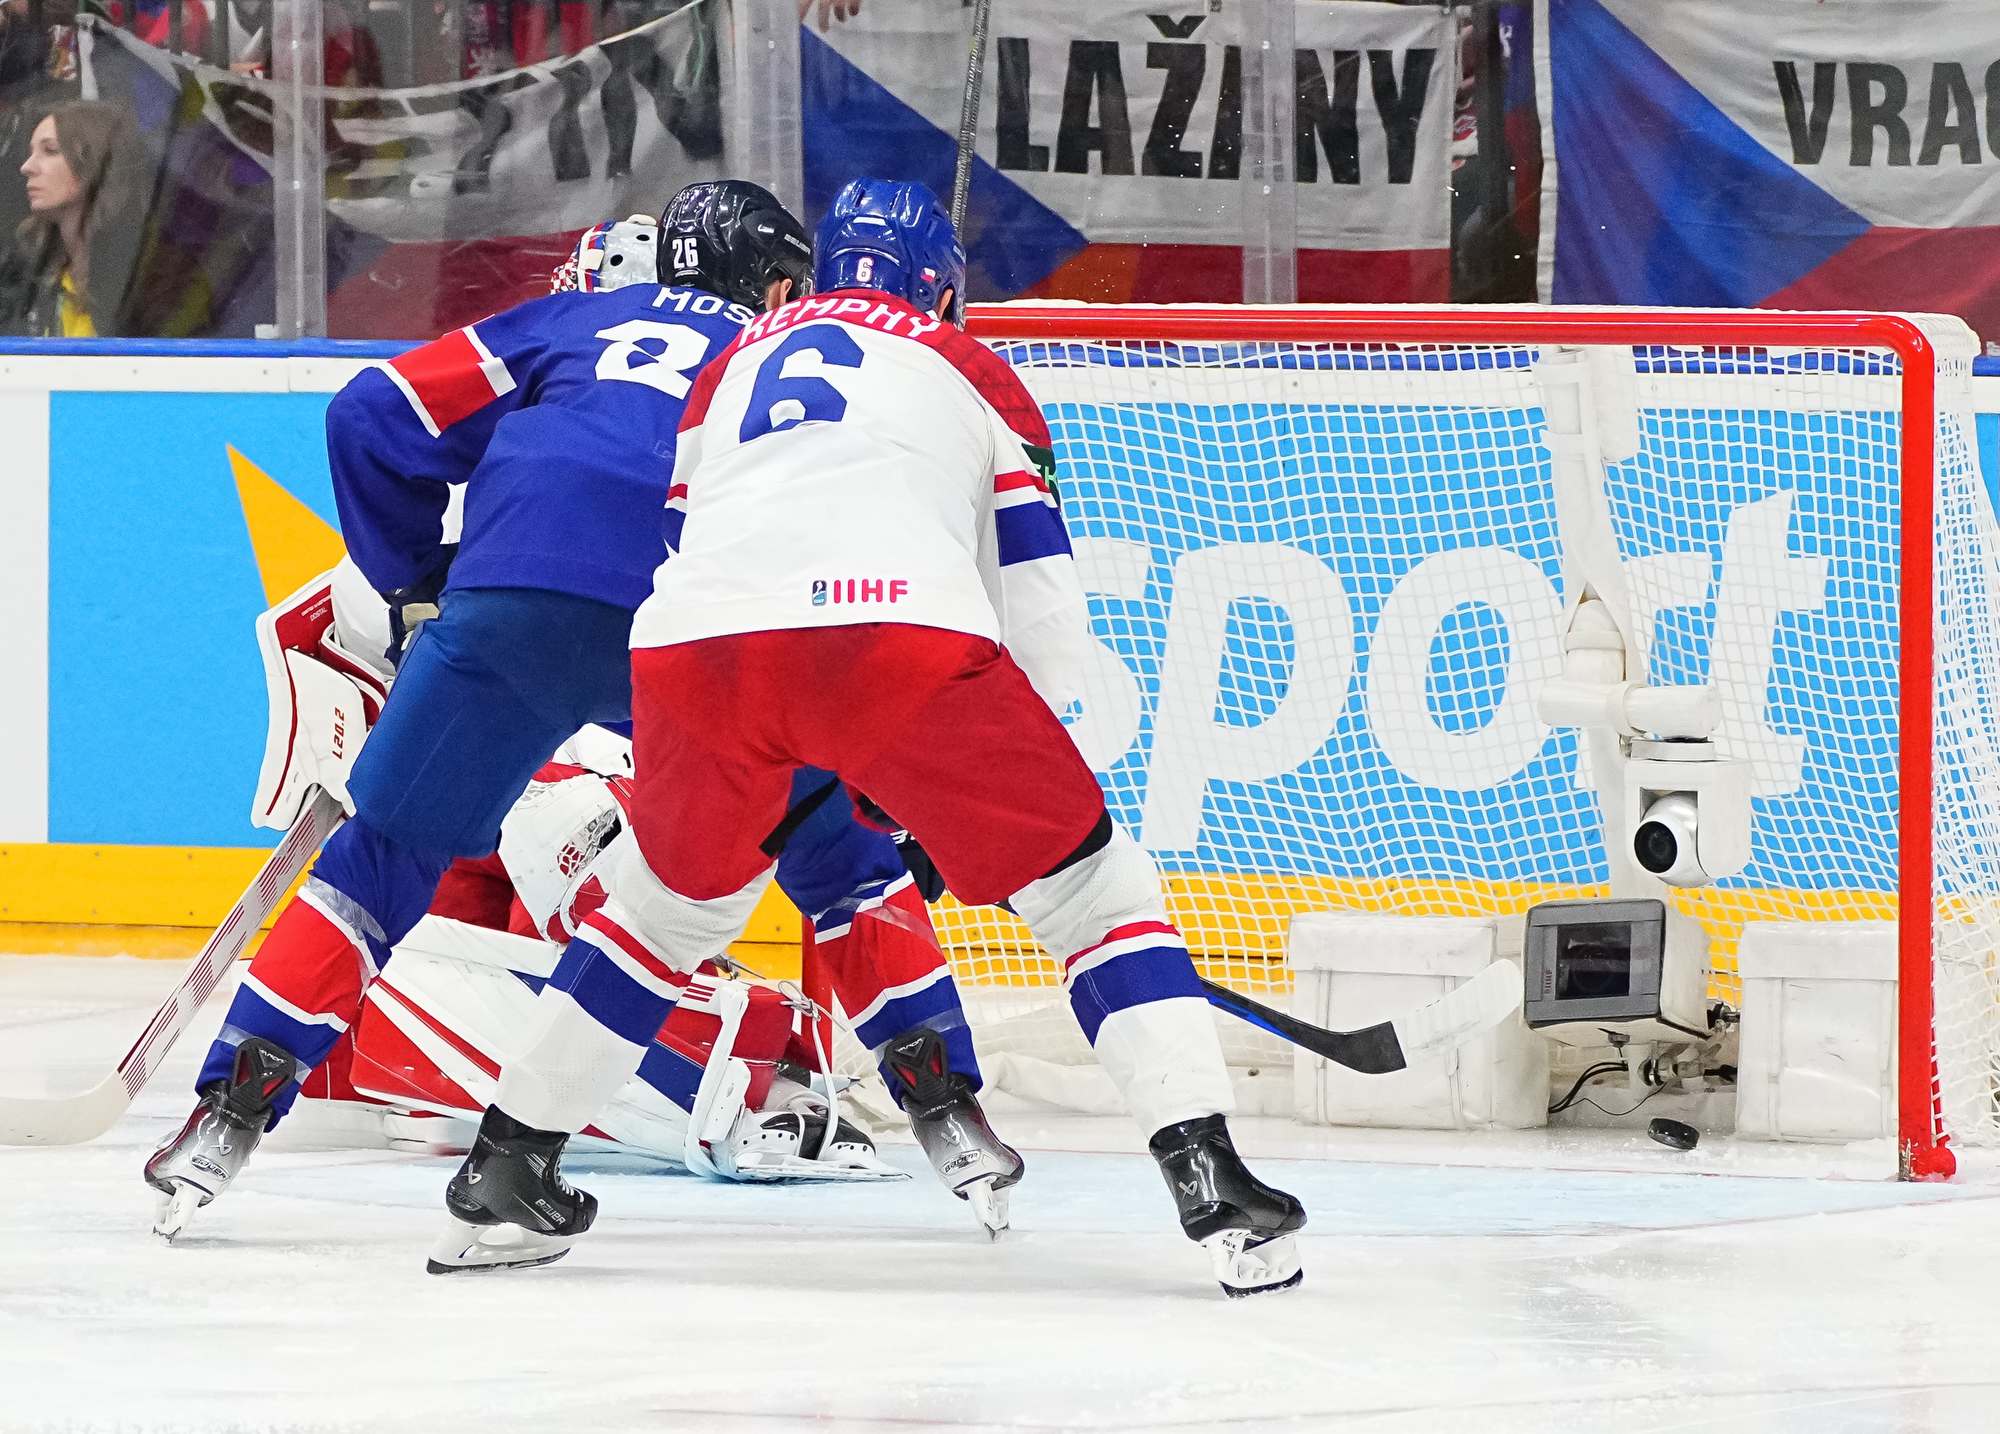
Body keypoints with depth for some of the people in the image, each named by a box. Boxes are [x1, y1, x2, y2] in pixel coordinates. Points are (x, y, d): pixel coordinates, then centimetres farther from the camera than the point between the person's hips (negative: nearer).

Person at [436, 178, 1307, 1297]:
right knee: (1088, 887, 9)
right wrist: (992, 785, 32)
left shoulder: (734, 367, 35)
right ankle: (1211, 1182, -5)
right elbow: (1043, 600, 19)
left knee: (672, 902, 30)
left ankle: (503, 1177, 32)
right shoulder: (971, 373, 26)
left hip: (697, 646, 4)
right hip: (899, 633, -4)